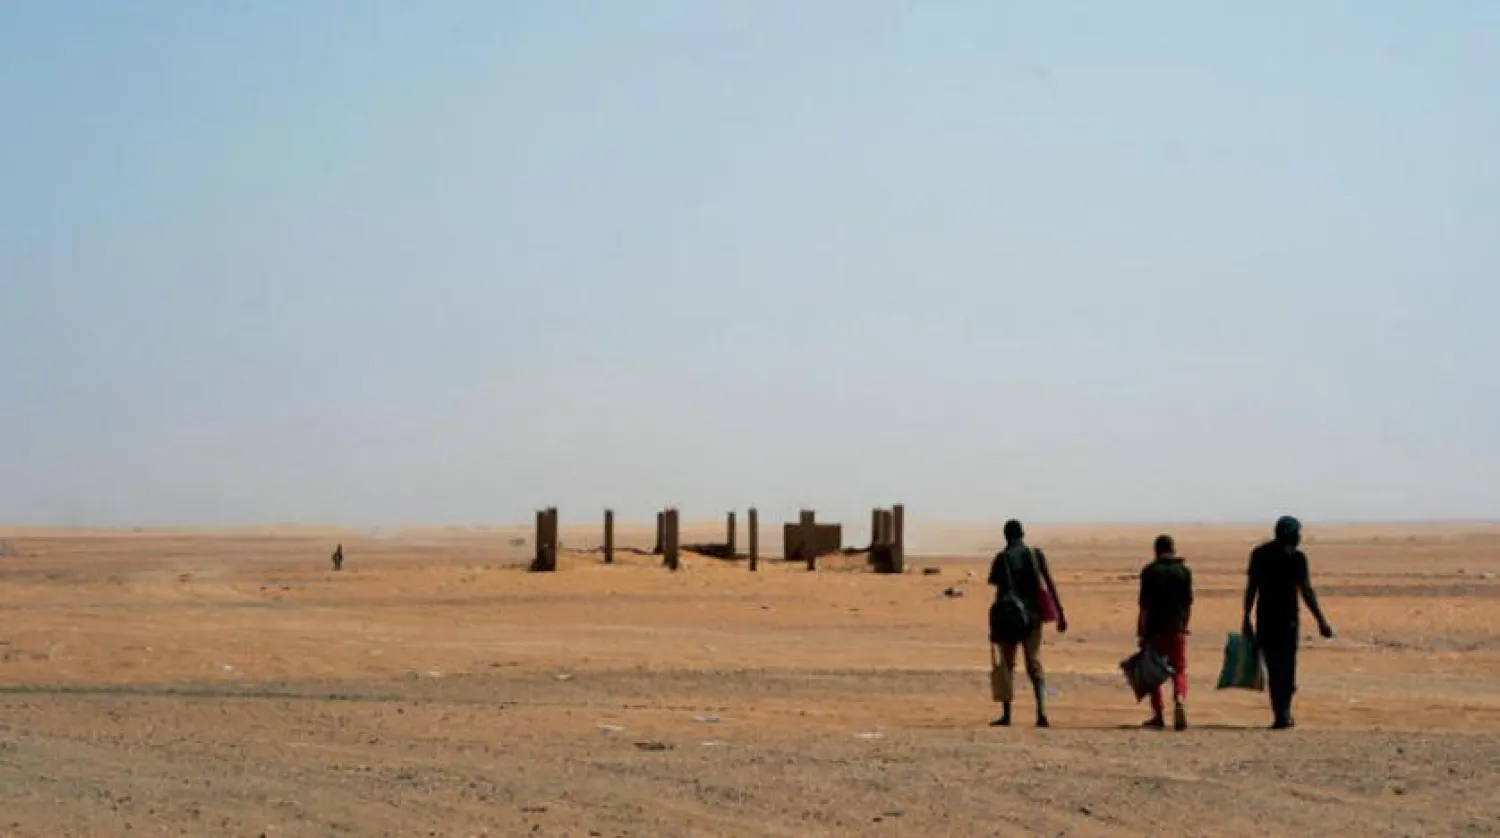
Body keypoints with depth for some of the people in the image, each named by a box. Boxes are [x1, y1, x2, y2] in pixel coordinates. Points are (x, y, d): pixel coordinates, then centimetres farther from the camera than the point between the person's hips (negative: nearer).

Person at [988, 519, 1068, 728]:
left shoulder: (1002, 558, -4)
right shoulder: (1036, 554, 5)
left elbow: (1000, 593, -7)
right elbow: (1050, 584, -1)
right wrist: (1061, 613, 1)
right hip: (1033, 615, 2)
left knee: (1007, 664, 10)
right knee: (1035, 664, 4)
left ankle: (1006, 715, 13)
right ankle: (1041, 712, -12)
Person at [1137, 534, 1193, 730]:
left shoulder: (1150, 572, -4)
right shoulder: (1184, 571, 5)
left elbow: (1145, 606, -7)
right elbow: (1188, 603, 8)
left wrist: (1141, 633, -5)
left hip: (1155, 628, -2)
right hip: (1177, 629, 2)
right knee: (1179, 670, 7)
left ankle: (1158, 715, 11)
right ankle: (1180, 701, -20)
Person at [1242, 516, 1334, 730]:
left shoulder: (1258, 554, 8)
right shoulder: (1296, 557, -5)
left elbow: (1251, 588, 7)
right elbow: (1306, 592, -8)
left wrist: (1247, 618, 12)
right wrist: (1321, 620, -4)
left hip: (1264, 618, 3)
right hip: (1287, 618, -3)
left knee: (1273, 666, 8)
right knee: (1286, 666, 7)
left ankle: (1281, 715, 2)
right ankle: (1283, 714, 2)